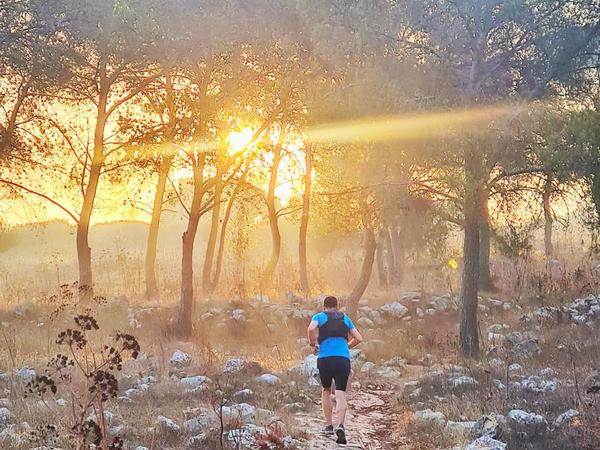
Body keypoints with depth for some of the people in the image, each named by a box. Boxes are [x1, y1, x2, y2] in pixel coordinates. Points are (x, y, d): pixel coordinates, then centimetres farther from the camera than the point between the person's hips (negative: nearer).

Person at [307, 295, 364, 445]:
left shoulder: (319, 316, 12)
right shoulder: (345, 318, 22)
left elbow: (311, 329, -10)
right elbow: (359, 338, 21)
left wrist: (313, 344, 5)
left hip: (325, 358, -1)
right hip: (343, 358, 1)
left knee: (326, 391, 21)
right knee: (340, 394, -4)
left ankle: (329, 425, 20)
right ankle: (340, 425, -26)